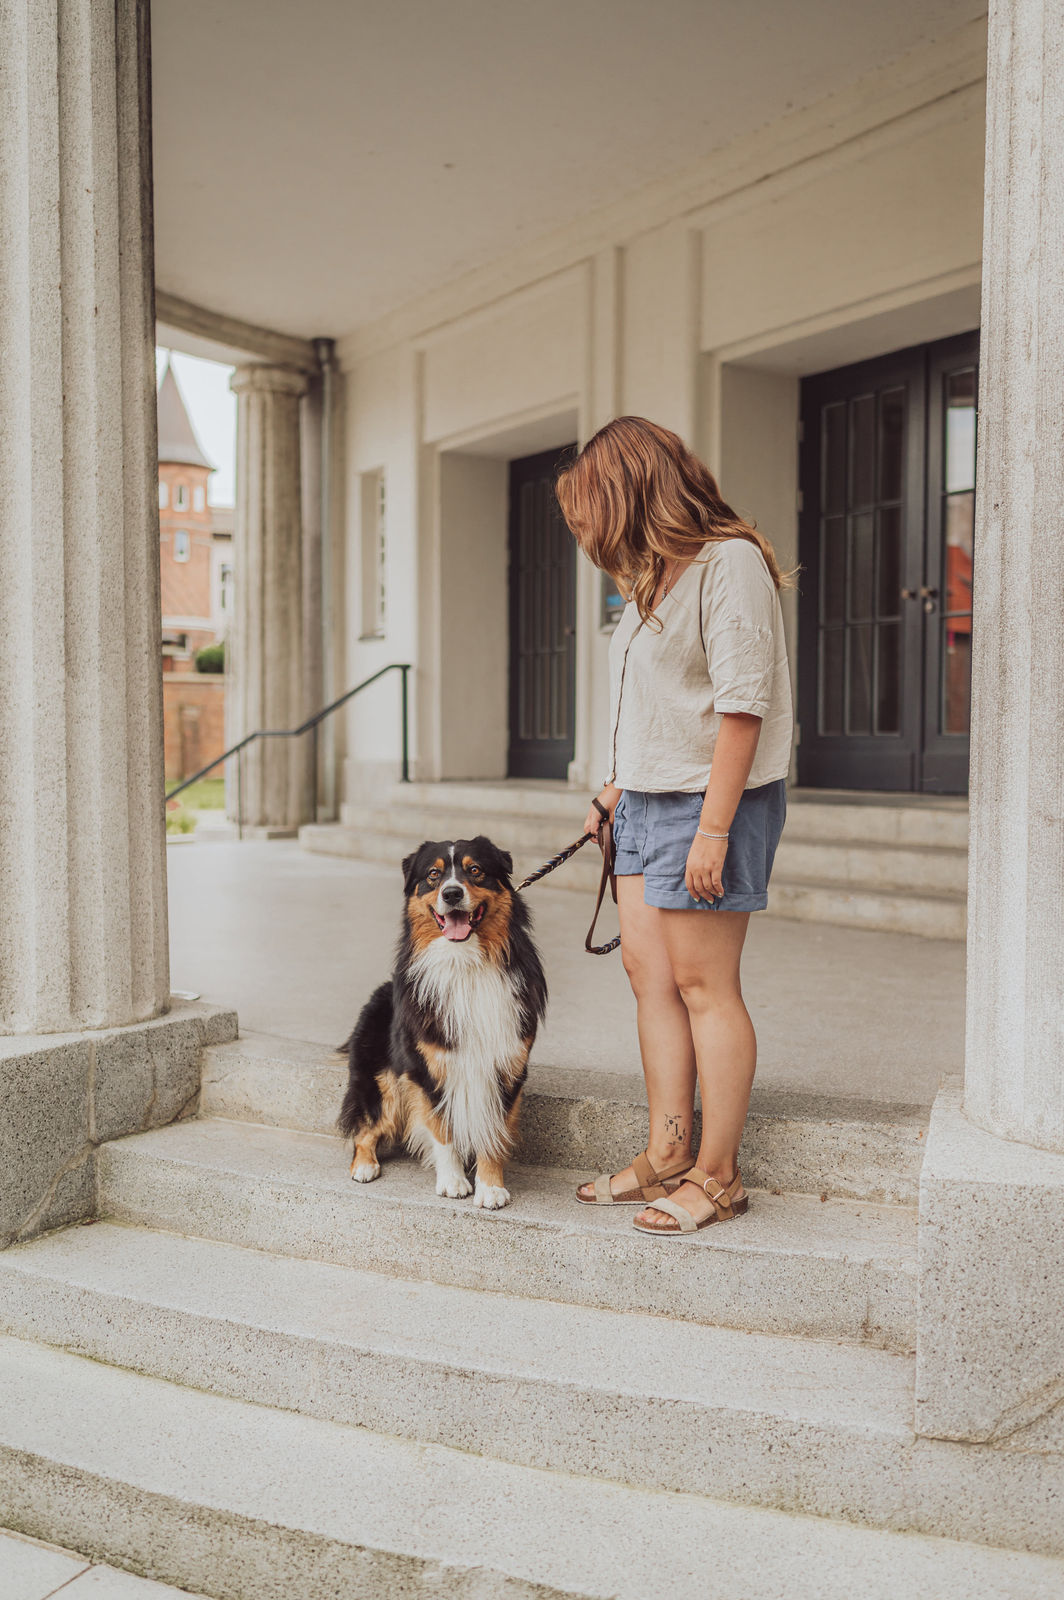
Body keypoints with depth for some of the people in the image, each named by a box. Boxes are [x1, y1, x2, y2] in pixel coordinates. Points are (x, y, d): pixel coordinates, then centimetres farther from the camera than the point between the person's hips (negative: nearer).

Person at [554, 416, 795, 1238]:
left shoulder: (730, 562, -14)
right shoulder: (658, 572, 15)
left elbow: (742, 705, -19)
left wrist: (713, 829, -22)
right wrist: (620, 785, 20)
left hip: (710, 801, -9)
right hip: (649, 801, 9)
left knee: (703, 986, -4)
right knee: (649, 972, 8)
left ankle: (718, 1177, 7)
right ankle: (667, 1156, 17)